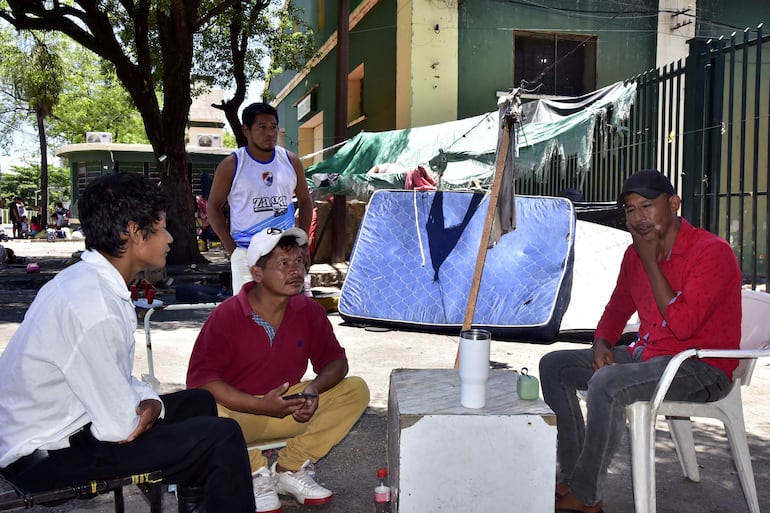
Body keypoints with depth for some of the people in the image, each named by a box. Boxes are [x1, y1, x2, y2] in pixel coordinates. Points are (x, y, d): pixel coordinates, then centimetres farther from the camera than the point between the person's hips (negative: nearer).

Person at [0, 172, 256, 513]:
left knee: (197, 402, 18)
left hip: (57, 426, 10)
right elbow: (120, 427, -24)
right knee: (222, 438, -14)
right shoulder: (91, 305, -28)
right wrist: (148, 403, -4)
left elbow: (116, 379, 11)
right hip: (47, 456, -10)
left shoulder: (90, 281, 1)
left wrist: (147, 401, -8)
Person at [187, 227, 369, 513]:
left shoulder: (309, 311, -3)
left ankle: (289, 469, -10)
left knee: (356, 390, -13)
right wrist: (262, 405, -27)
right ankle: (258, 474, -7)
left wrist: (315, 388, -20)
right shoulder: (226, 316, -15)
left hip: (291, 410, 4)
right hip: (238, 411, -4)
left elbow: (335, 360, 4)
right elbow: (199, 379, -19)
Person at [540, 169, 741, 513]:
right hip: (645, 355, 9)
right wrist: (601, 344, -1)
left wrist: (651, 262, -21)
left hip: (702, 369, -9)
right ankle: (571, 475, 0)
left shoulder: (712, 251, -16)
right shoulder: (635, 252, 8)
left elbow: (682, 324, -27)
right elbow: (617, 308, 20)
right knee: (553, 365, 1)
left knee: (607, 383, -34)